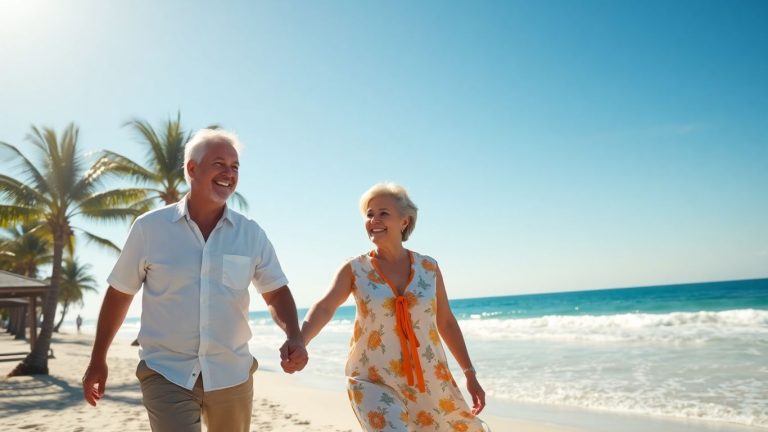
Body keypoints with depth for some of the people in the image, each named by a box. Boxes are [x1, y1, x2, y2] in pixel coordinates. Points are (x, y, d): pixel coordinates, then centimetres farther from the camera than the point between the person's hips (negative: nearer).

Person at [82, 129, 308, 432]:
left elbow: (276, 293, 3)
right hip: (166, 373, -2)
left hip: (231, 375, 3)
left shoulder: (251, 234, -2)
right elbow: (119, 294, 4)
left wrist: (294, 337, -16)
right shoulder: (149, 228, -5)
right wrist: (98, 360, 10)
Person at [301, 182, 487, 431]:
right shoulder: (355, 270, -5)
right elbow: (324, 307, -18)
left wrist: (470, 375, 7)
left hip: (428, 381, 3)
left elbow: (446, 322, 7)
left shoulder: (428, 267, 0)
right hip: (373, 381, -2)